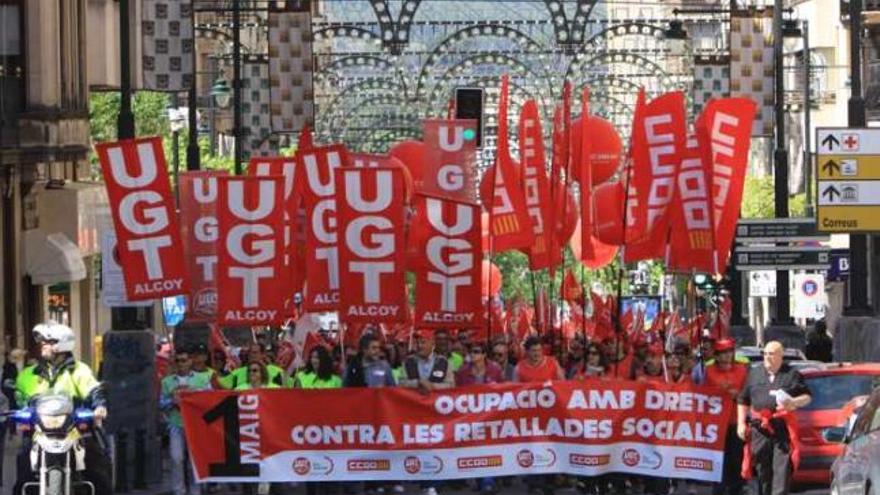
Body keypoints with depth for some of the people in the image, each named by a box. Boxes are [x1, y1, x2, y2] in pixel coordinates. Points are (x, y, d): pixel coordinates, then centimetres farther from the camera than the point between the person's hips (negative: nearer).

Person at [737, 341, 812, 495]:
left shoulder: (792, 374, 9)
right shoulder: (754, 374, 17)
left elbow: (807, 397, 8)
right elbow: (743, 401, 19)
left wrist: (794, 402, -12)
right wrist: (741, 423, 10)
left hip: (783, 430, -3)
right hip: (759, 429, 3)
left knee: (782, 468, -11)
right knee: (762, 470, 5)